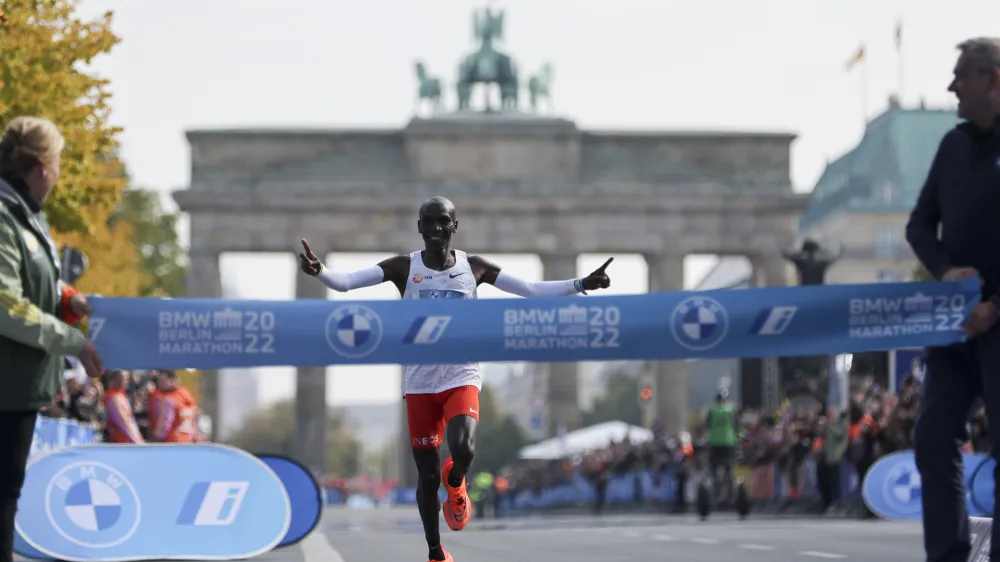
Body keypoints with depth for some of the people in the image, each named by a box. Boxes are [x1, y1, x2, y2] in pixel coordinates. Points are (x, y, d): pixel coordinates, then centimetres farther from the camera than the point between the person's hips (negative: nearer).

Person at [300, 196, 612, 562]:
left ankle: (455, 484, 11)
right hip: (419, 383, 0)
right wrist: (319, 271, -35)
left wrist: (581, 284, -7)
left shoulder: (474, 268, 0)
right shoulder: (404, 268, -4)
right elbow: (346, 282, -14)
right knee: (427, 475, 3)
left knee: (463, 450, -27)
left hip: (462, 377, 0)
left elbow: (532, 290, 3)